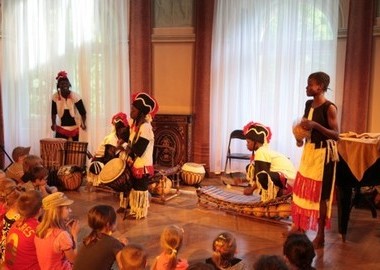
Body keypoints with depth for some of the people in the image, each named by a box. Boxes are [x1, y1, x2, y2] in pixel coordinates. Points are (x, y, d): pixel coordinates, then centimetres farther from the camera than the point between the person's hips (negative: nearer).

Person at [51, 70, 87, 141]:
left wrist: (83, 123, -22)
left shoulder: (75, 96, -15)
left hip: (74, 128, -1)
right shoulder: (55, 97, -9)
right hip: (61, 128, 1)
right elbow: (54, 112, 2)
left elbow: (82, 112, -11)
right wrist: (53, 123, -10)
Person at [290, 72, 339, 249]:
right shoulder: (309, 104, 6)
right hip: (309, 150, 8)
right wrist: (299, 136, -2)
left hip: (323, 153, -8)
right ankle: (299, 226, 31)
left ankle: (320, 236, 11)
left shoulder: (329, 108, -16)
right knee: (303, 188, 14)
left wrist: (315, 125, -29)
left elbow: (336, 135, -19)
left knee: (320, 194, -1)